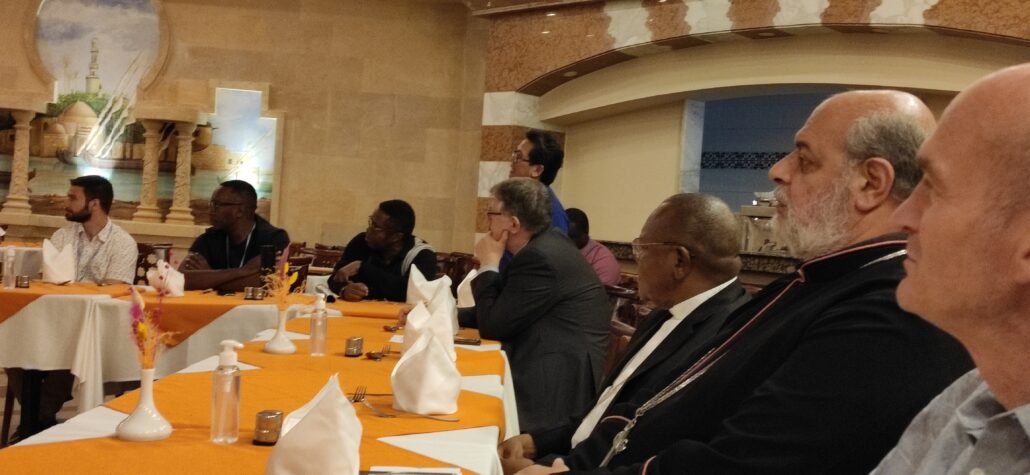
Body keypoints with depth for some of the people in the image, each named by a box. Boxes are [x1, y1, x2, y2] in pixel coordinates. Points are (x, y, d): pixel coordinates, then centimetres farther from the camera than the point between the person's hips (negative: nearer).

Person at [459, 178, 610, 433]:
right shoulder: (546, 245, 9)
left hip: (558, 380, -9)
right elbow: (499, 313, 15)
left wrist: (488, 265, -5)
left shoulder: (540, 256, -20)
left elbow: (493, 326, -14)